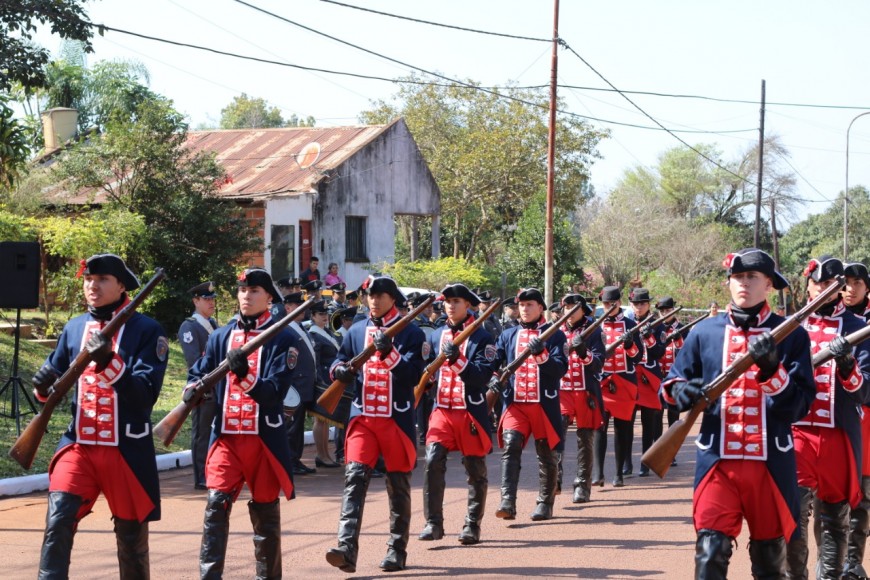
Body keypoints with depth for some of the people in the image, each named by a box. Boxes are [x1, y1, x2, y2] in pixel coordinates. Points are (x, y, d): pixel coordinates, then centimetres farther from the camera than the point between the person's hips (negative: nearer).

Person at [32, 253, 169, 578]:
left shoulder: (147, 330, -6)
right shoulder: (74, 328, 7)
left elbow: (147, 393, -16)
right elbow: (57, 378, 15)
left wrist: (109, 362, -30)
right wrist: (44, 385, -9)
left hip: (127, 450, -2)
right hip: (78, 444, 3)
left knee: (131, 535, 11)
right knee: (58, 521, -17)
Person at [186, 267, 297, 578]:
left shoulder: (283, 338, -4)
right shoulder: (221, 336, 9)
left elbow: (275, 392, -13)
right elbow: (199, 373, 15)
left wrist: (245, 376, -30)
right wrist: (192, 391, -8)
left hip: (264, 438, -2)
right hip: (226, 435, 2)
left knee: (265, 510, 9)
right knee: (216, 503, -11)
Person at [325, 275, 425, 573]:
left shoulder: (410, 333, -2)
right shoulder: (357, 331, 8)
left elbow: (413, 376, -10)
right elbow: (340, 361, 16)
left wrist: (389, 353, -24)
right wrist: (340, 370, -8)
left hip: (397, 420, -2)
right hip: (363, 417, 2)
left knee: (398, 485, 6)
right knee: (355, 476, -13)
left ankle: (397, 550, 18)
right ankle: (347, 549, -21)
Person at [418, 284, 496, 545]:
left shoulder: (482, 338, -2)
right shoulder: (436, 336, 10)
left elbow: (483, 375, -13)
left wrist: (457, 360, -26)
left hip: (471, 413, -2)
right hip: (442, 410, 3)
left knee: (475, 470, 5)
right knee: (433, 462, -14)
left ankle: (472, 525, 17)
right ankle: (433, 523, -10)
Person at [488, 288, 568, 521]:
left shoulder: (554, 335, 2)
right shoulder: (508, 336, 10)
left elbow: (561, 369, -7)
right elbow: (493, 362, 16)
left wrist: (541, 354, -23)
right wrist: (493, 378, -5)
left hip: (544, 403, -1)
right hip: (514, 402, 1)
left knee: (546, 453, 6)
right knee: (510, 445, -17)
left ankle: (545, 504, 20)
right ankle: (507, 502, -24)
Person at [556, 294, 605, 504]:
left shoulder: (593, 332, 1)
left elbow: (598, 364, -9)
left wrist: (583, 352, -26)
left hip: (587, 393, -1)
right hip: (562, 391, 1)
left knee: (585, 440, 4)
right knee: (558, 427, -22)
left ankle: (583, 486, 13)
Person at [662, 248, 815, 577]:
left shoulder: (791, 336, 0)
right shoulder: (704, 333, 5)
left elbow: (799, 407, -6)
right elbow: (672, 383, 13)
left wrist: (772, 368, -22)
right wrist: (683, 391, -11)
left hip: (771, 463, 0)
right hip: (717, 460, 0)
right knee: (710, 552, -11)